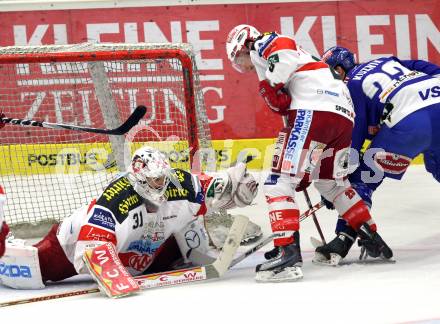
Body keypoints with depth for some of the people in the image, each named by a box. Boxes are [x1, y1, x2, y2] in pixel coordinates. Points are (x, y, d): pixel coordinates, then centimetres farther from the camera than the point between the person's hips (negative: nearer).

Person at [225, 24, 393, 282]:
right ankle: (372, 238, 32)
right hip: (344, 114, 10)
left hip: (316, 109, -10)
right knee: (331, 181, 28)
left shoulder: (261, 45, 10)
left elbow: (285, 50, -14)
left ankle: (288, 252, -22)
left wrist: (271, 86, -10)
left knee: (280, 180, -11)